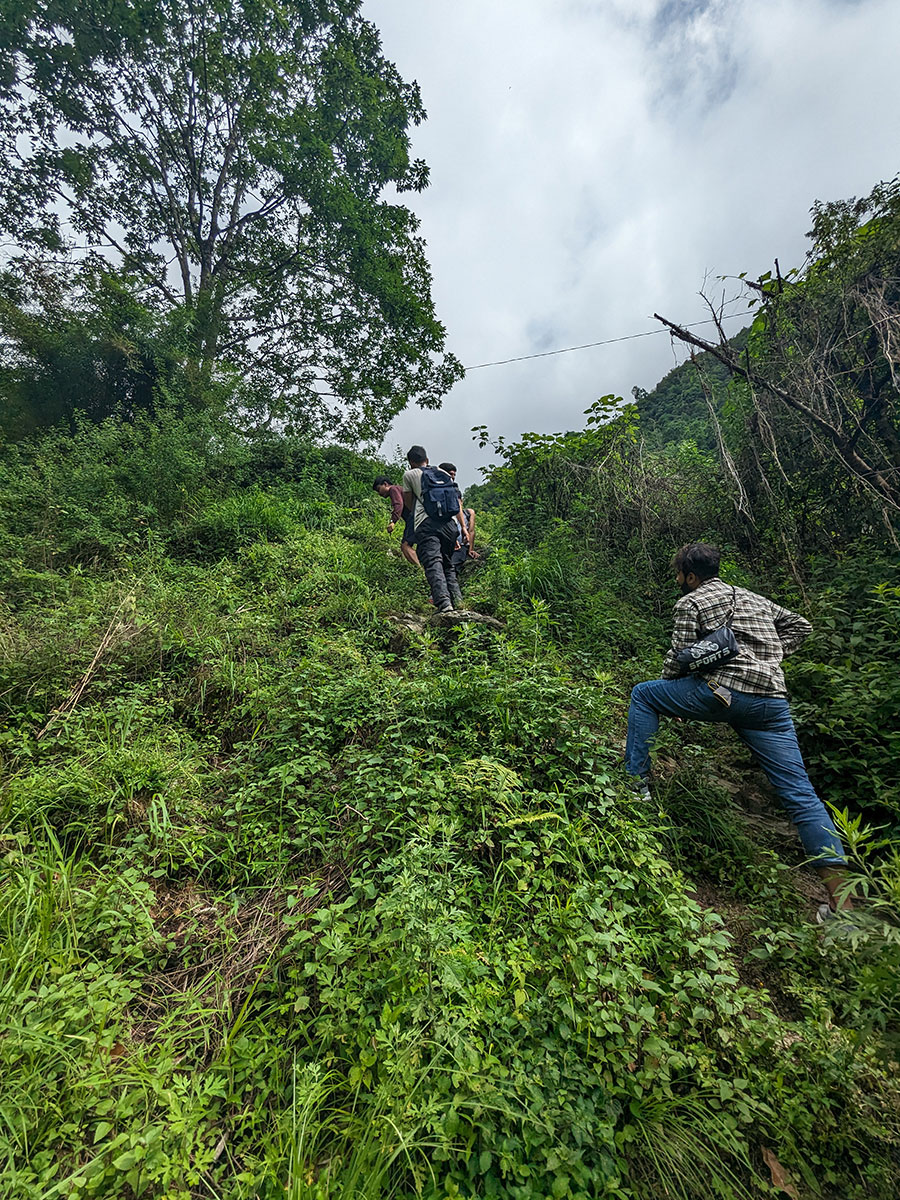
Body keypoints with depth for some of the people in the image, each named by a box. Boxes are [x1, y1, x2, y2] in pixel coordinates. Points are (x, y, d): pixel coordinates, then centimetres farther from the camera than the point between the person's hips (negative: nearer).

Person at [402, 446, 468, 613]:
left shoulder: (409, 475, 15)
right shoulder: (444, 474, 25)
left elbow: (408, 504, 23)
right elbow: (457, 501, 18)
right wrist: (463, 526, 17)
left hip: (426, 524, -4)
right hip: (449, 524, 5)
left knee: (433, 564, -15)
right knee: (448, 564, 16)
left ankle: (444, 603, -32)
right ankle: (457, 599, 3)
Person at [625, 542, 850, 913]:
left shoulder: (691, 603, 3)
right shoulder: (754, 598, 25)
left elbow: (680, 657, -1)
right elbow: (800, 625, 32)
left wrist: (667, 691, 17)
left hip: (724, 691, -7)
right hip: (772, 700, 7)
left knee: (642, 694, 11)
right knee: (800, 793, 9)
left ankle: (637, 782, 8)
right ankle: (841, 899, 8)